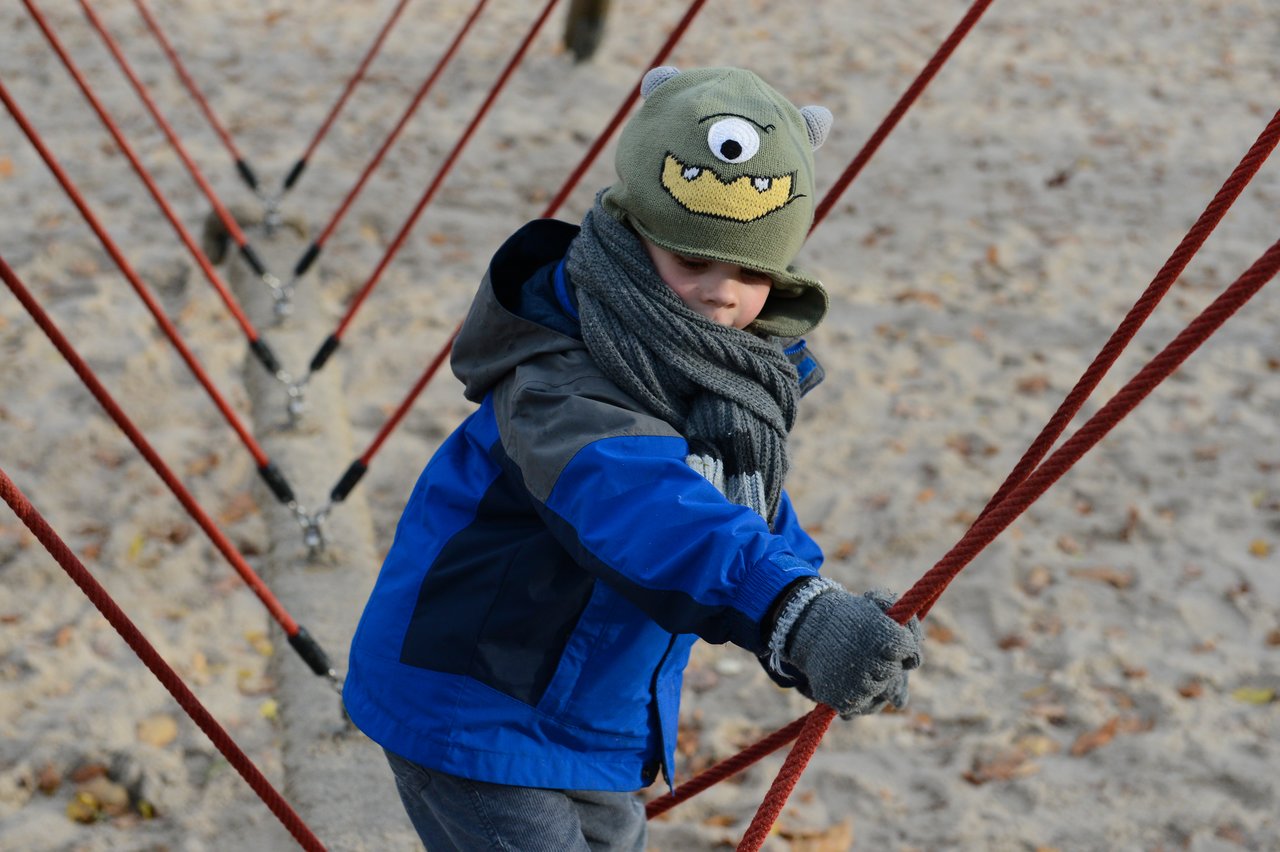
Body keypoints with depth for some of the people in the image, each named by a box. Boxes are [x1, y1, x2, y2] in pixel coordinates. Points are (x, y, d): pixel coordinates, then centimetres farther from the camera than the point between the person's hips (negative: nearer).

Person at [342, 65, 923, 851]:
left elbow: (740, 505, 10)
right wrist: (793, 608, -64)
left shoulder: (742, 374, -5)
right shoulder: (560, 384, -32)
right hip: (473, 712, -8)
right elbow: (629, 498, -51)